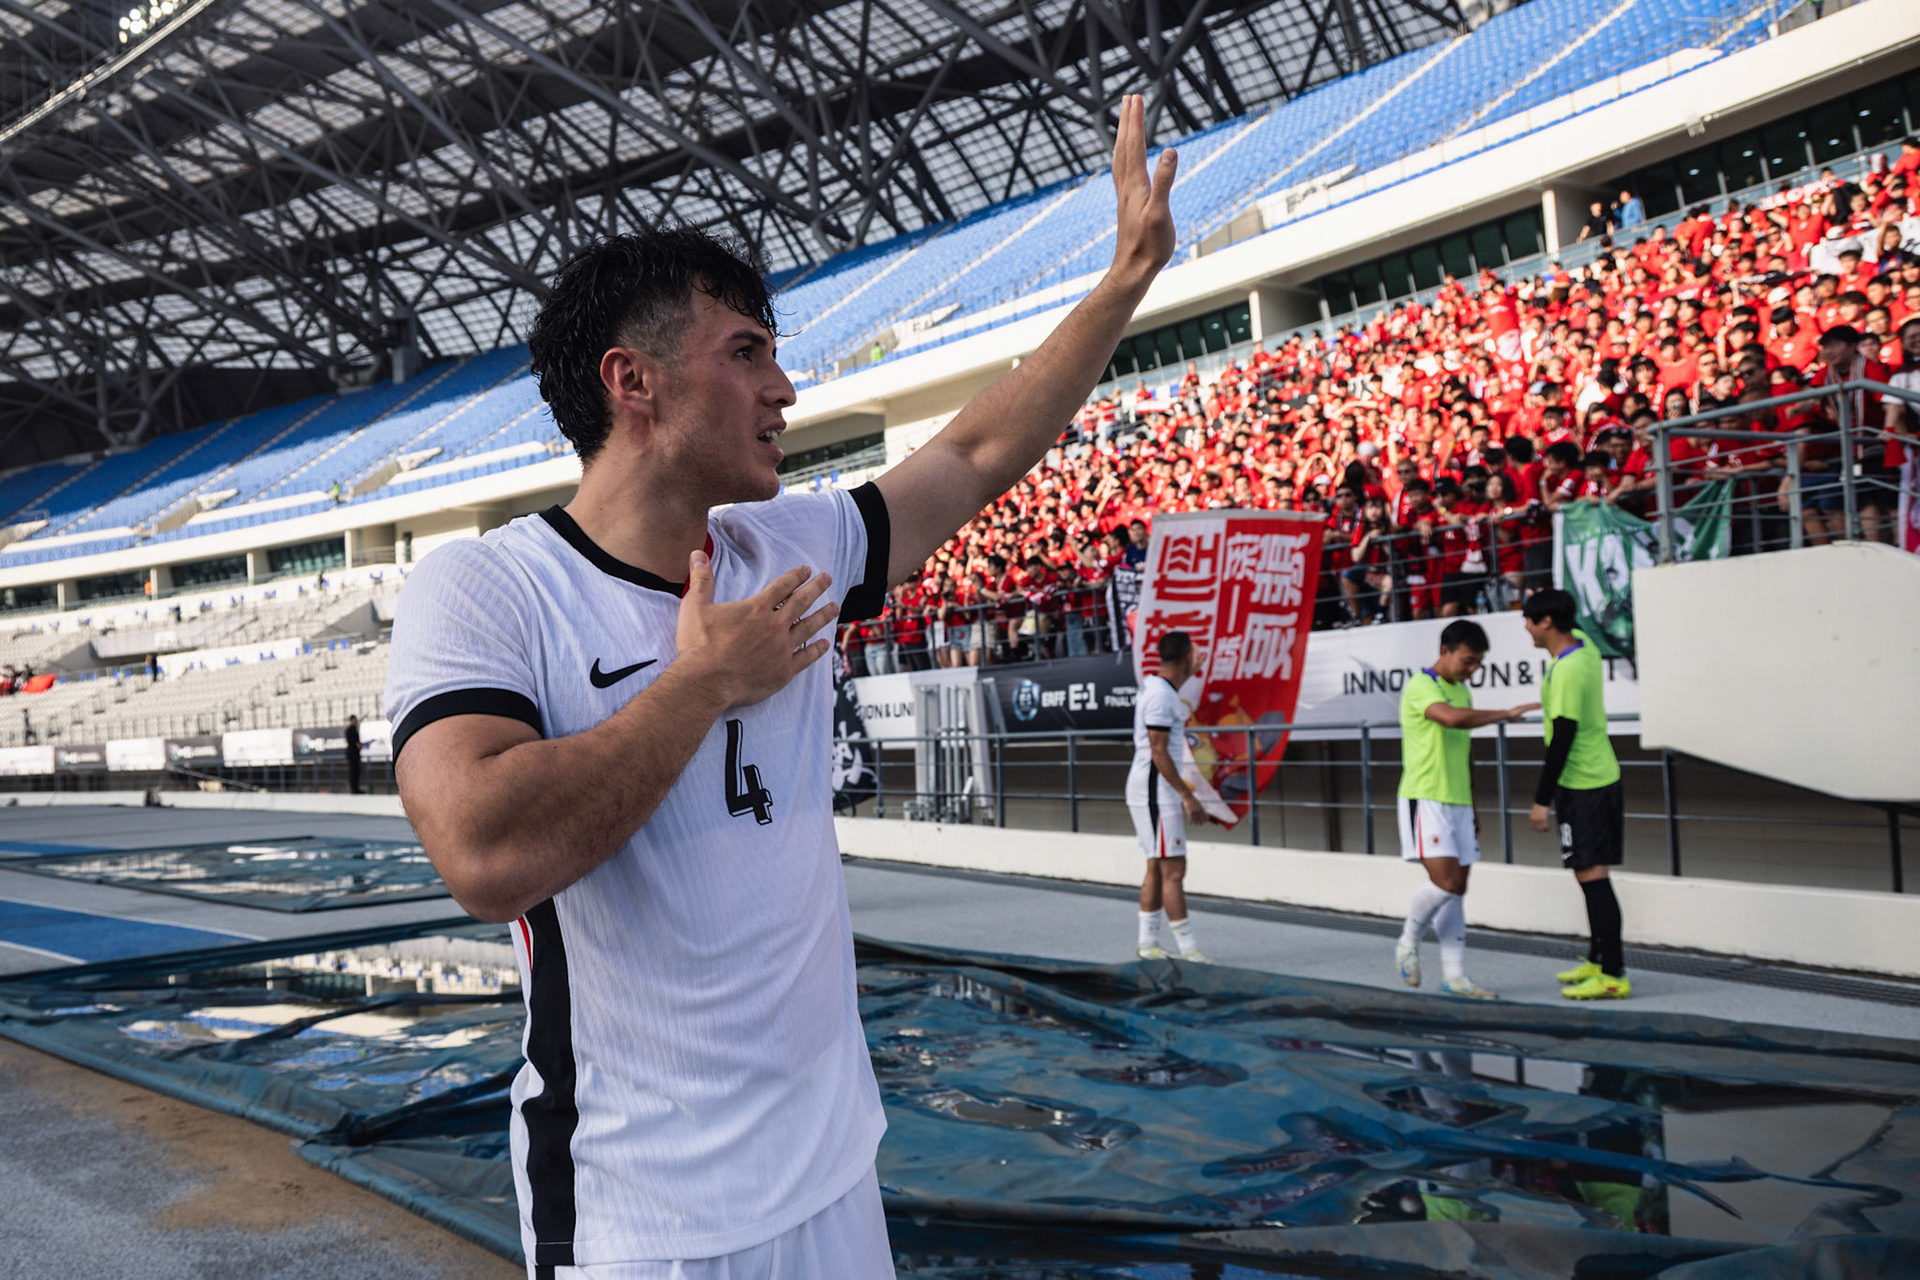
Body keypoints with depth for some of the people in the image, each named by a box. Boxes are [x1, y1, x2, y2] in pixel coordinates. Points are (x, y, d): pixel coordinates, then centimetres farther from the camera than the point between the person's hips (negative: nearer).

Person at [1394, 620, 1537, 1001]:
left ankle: (1454, 975, 9)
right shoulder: (1420, 687, -10)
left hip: (1457, 802, 8)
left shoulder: (1463, 692, 17)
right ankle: (1408, 941, 7)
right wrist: (1506, 714, -26)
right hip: (1425, 799, -8)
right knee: (1446, 881, -17)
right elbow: (1451, 717, -32)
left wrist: (1472, 808, 23)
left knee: (1458, 889, 5)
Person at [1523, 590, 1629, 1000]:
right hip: (1601, 777, 10)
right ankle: (1597, 961, 26)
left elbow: (1562, 739, -22)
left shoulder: (1567, 672, -22)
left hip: (1584, 786, -10)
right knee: (1591, 876, 16)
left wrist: (1542, 799, -18)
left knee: (1592, 876, -8)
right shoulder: (1584, 644, 5)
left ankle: (1613, 976, -6)